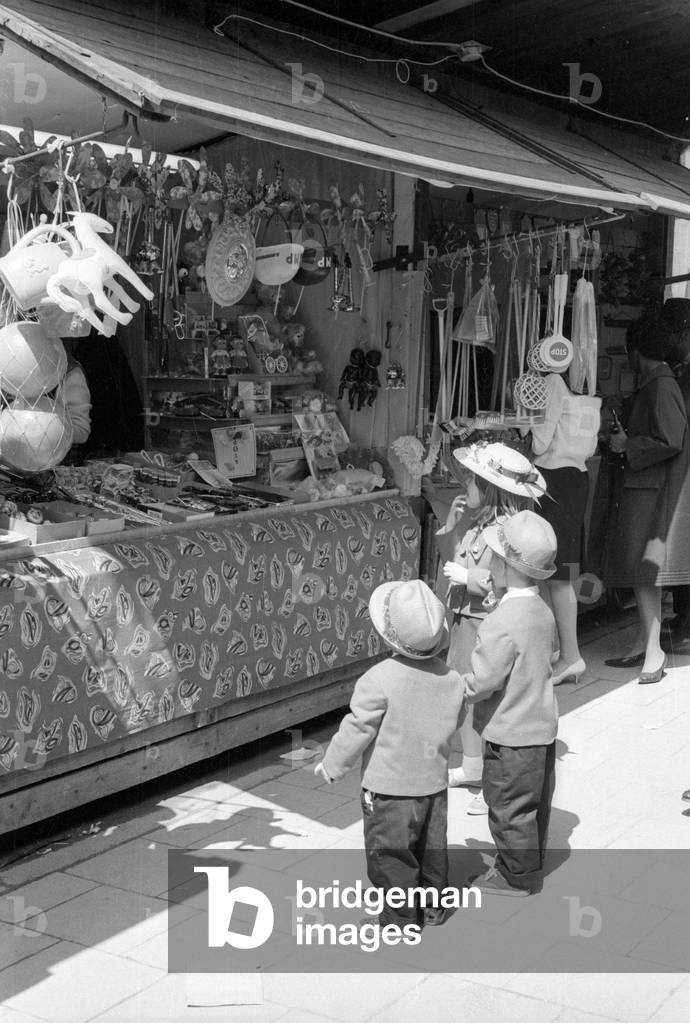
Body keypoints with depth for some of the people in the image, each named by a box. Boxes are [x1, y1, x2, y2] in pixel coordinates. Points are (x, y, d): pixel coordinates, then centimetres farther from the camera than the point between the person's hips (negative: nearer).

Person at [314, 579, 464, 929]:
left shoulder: (379, 679, -23)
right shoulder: (450, 677, -5)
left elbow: (357, 729, -15)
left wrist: (331, 765, -2)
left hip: (390, 788, -6)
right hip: (434, 782, 6)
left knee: (391, 858, 8)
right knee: (432, 849, 21)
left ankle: (401, 920, 16)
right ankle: (432, 908, 35)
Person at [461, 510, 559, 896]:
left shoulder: (503, 623, -27)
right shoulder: (542, 610, 0)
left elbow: (482, 681, -24)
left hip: (511, 733, -9)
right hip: (542, 723, 9)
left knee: (510, 805, 7)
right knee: (535, 801, 22)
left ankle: (515, 876, 21)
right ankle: (532, 862, 38)